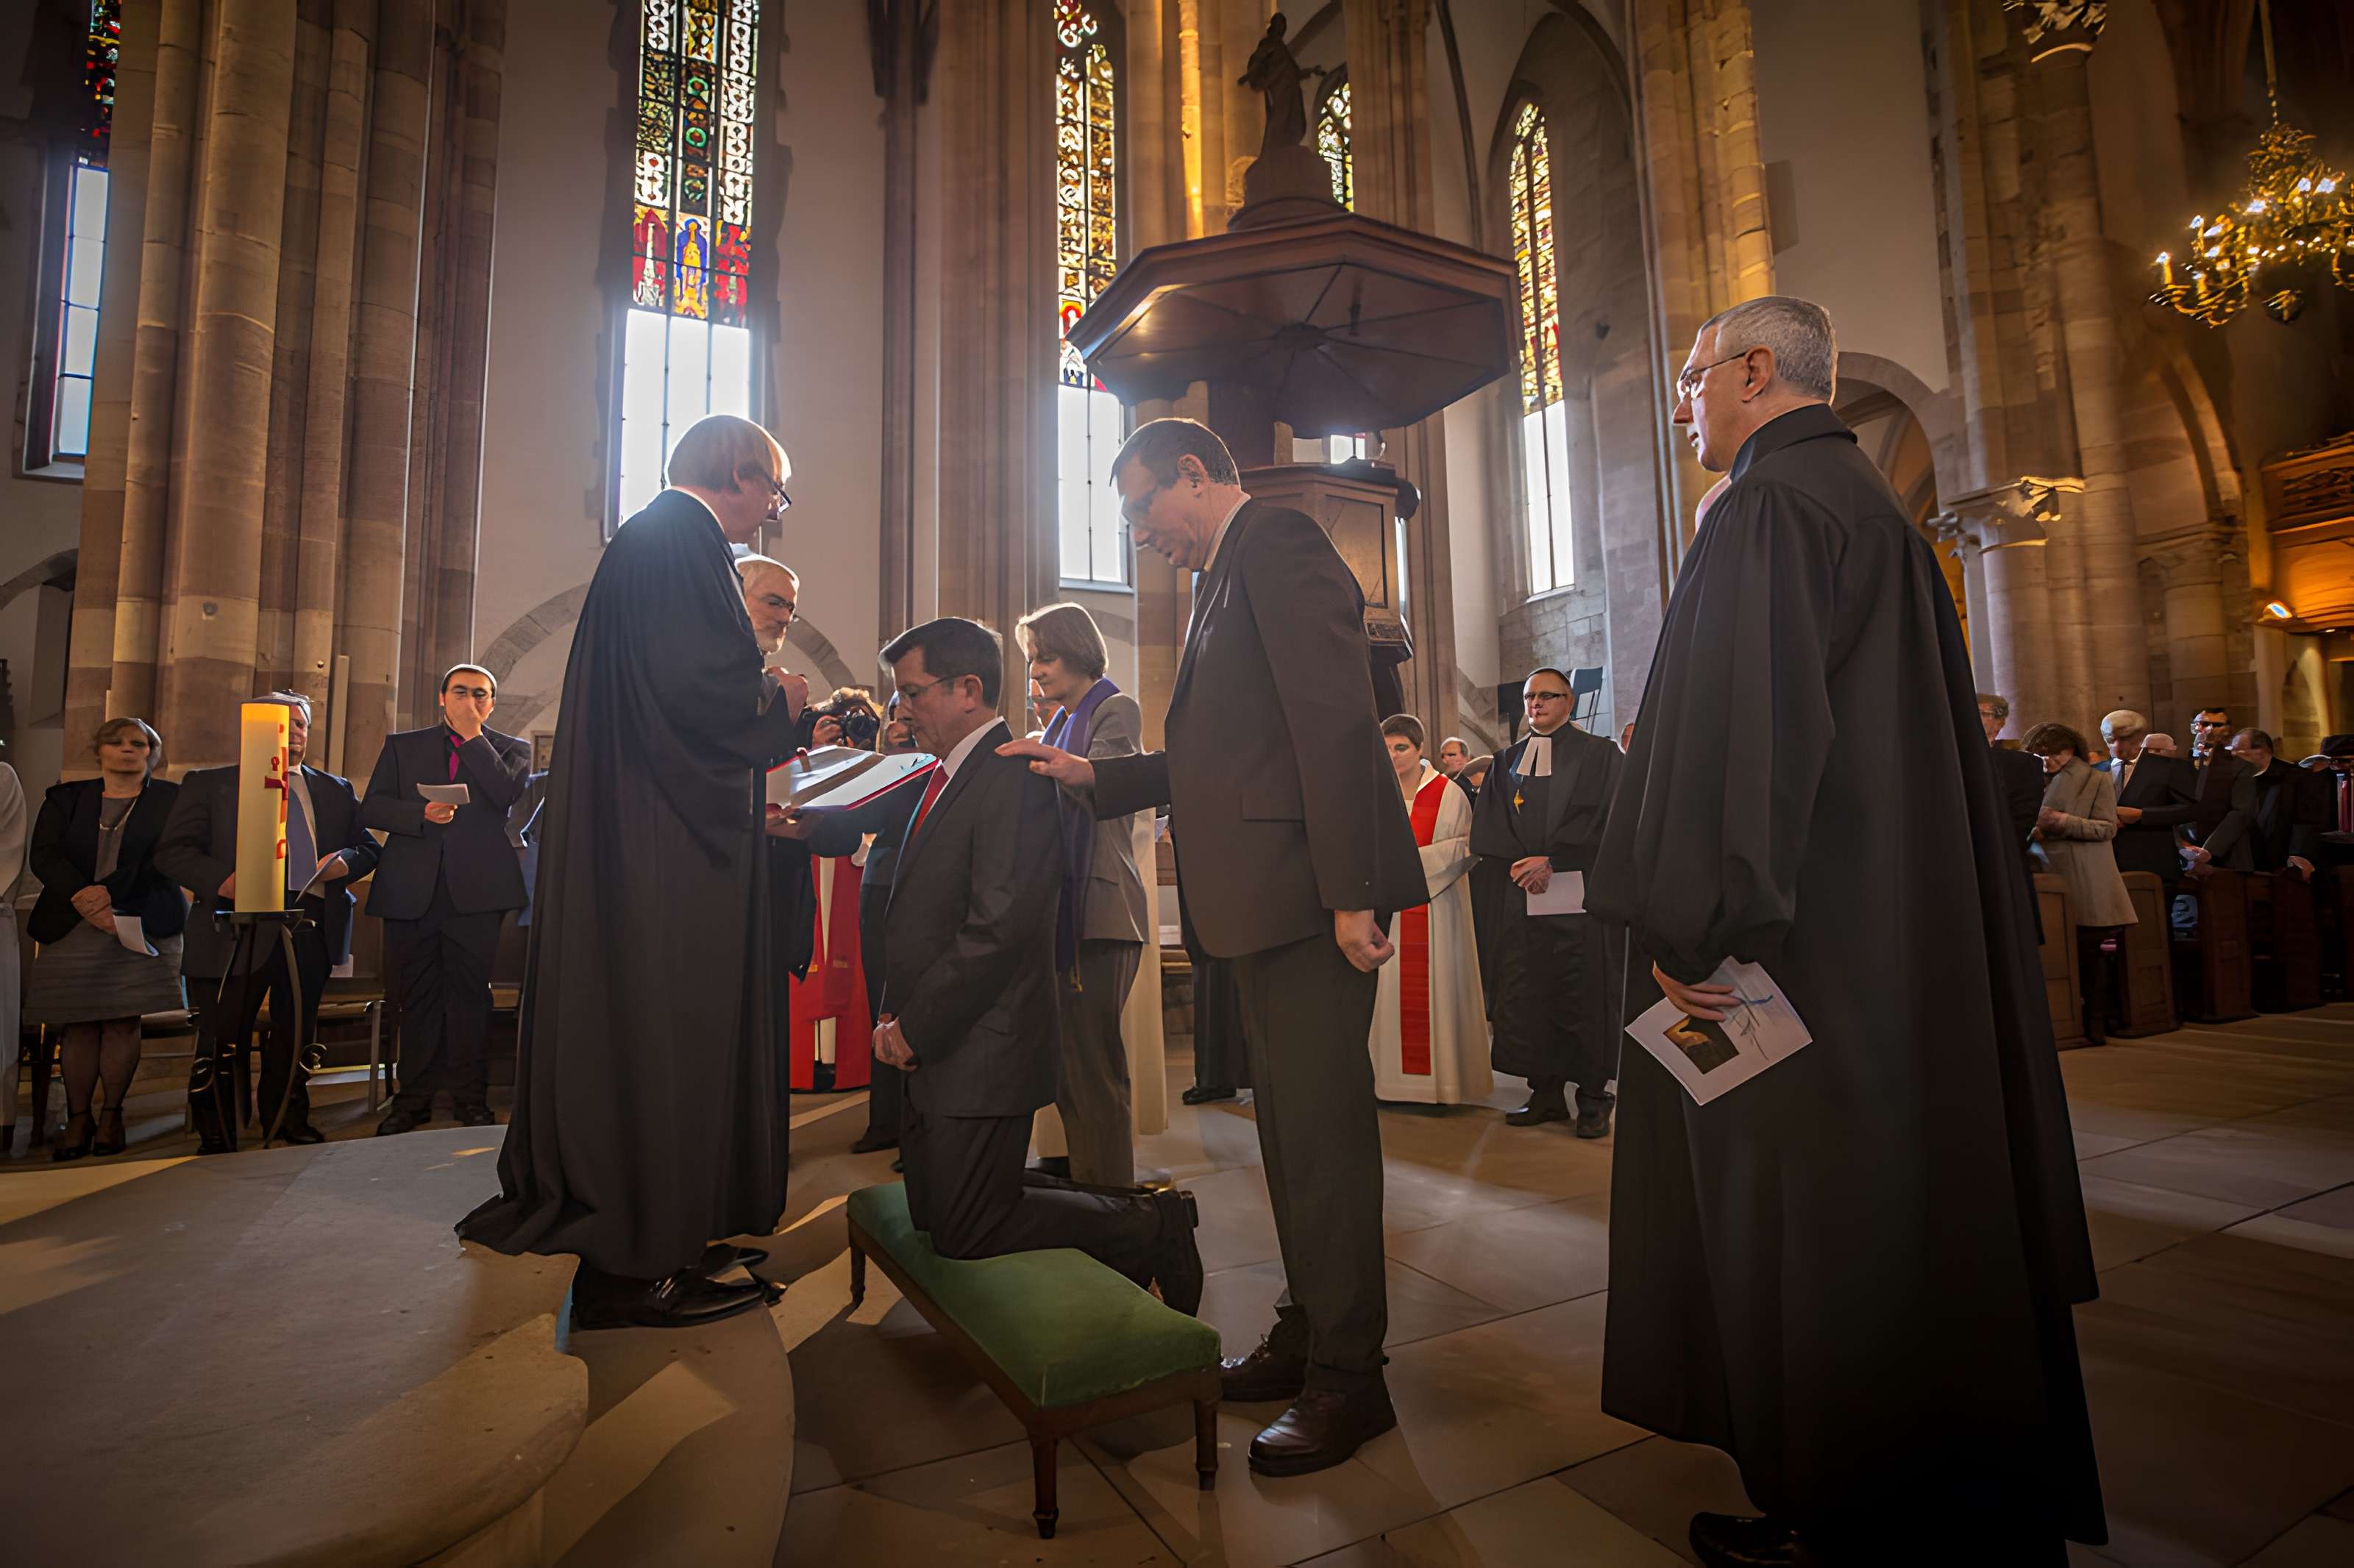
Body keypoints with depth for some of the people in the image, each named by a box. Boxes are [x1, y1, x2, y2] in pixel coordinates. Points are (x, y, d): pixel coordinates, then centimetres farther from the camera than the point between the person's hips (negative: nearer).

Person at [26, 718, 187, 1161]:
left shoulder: (172, 799, 8)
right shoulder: (65, 797, 15)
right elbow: (42, 854, 3)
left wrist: (109, 891, -15)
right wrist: (81, 898, -14)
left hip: (142, 923, -2)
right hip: (72, 923, 2)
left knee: (123, 1021, -5)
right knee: (78, 1023, -1)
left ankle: (111, 1115, 3)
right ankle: (79, 1120, 6)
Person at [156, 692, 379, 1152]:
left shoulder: (337, 791, 18)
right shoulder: (209, 784, 9)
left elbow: (368, 847, 16)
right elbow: (172, 851, 2)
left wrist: (346, 860, -7)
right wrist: (222, 880, -17)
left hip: (312, 927, 3)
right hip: (239, 925, -3)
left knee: (297, 1032, 11)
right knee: (222, 1037, 1)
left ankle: (286, 1121, 27)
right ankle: (216, 1139, 17)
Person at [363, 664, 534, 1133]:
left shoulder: (511, 748, 10)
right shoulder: (403, 745, 16)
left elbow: (508, 793, -10)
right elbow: (371, 808, 8)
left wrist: (473, 736, -5)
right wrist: (421, 814, -10)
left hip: (476, 888, -2)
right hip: (411, 890, 2)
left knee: (469, 994, 1)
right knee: (416, 996, 7)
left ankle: (470, 1099, 10)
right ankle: (414, 1098, 17)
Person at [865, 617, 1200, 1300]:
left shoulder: (1012, 777, -18)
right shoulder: (946, 777, 13)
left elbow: (998, 928, -25)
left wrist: (914, 1027, -17)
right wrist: (896, 1017, 4)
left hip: (978, 1052, -10)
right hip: (929, 1047, 10)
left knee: (964, 1233, -3)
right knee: (932, 1216, 17)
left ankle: (1152, 1227, 11)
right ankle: (1126, 1212, 25)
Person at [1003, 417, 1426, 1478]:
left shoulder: (1277, 543, -7)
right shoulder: (1232, 574, 22)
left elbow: (1337, 722, -18)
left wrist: (1349, 895, -22)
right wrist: (1092, 776, 17)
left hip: (1310, 893, -10)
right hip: (1269, 905, 10)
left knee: (1321, 1125, -2)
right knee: (1290, 1122, 17)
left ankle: (1348, 1378, 14)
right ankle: (1306, 1335, 32)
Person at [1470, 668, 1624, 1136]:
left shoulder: (1598, 754, 5)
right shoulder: (1507, 760, 17)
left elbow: (1603, 817, -7)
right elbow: (1487, 827, 7)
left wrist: (1551, 860, -14)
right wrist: (1520, 863, -9)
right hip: (1519, 899, 4)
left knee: (1583, 994, -2)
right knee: (1527, 994, 4)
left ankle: (1593, 1098, 8)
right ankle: (1546, 1093, 13)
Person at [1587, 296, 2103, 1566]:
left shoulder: (1767, 506, -12)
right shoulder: (1877, 506, 19)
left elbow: (1741, 732, -23)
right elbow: (1905, 745, 20)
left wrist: (1685, 928, -21)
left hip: (1801, 940, -10)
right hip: (1912, 937, 11)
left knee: (1803, 1223, 1)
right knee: (1905, 1204, 18)